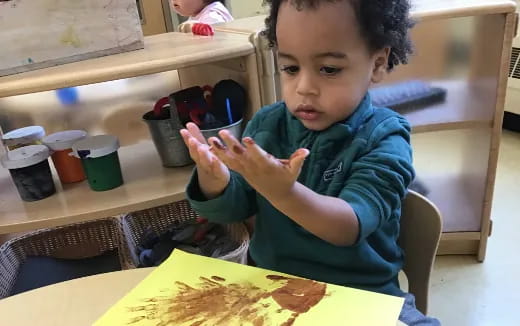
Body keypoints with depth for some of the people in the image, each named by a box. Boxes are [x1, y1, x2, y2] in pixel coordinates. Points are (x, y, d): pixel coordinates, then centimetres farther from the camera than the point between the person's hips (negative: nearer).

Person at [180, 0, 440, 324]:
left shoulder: (384, 140, -13)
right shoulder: (266, 125, -3)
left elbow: (350, 227, -25)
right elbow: (232, 209, -3)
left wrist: (285, 193, -43)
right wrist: (214, 179, -25)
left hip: (359, 294, -2)